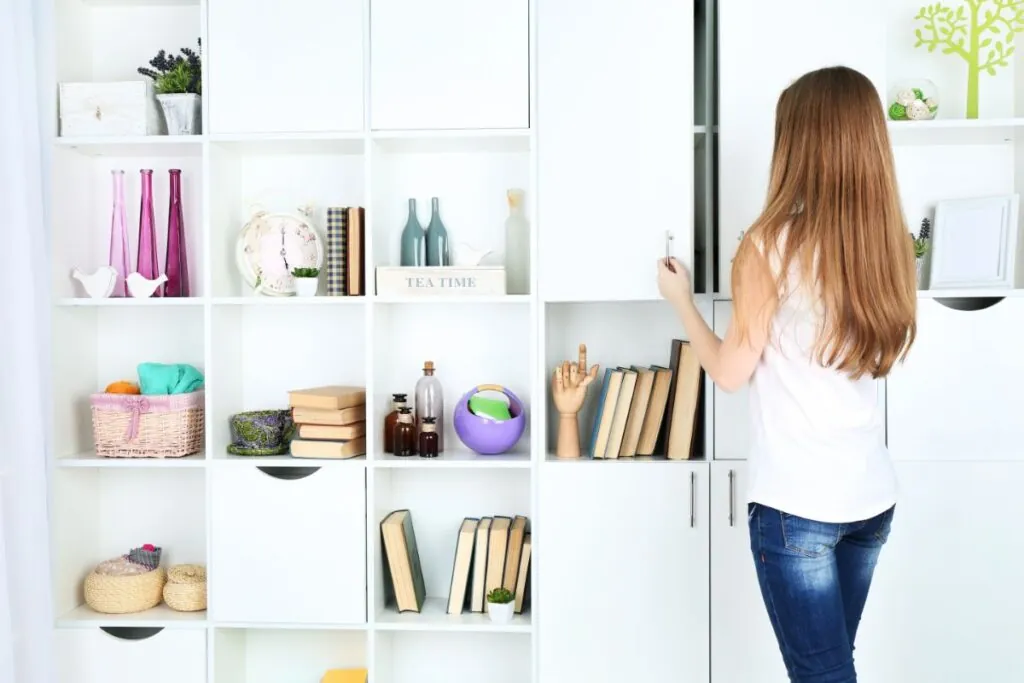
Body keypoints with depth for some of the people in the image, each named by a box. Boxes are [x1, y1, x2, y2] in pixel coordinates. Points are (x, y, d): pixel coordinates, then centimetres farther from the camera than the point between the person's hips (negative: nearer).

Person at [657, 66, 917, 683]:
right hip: (873, 498, 7)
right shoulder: (890, 241, 1)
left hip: (796, 504, -6)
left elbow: (731, 373, -8)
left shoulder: (773, 243, -15)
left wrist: (680, 298, 7)